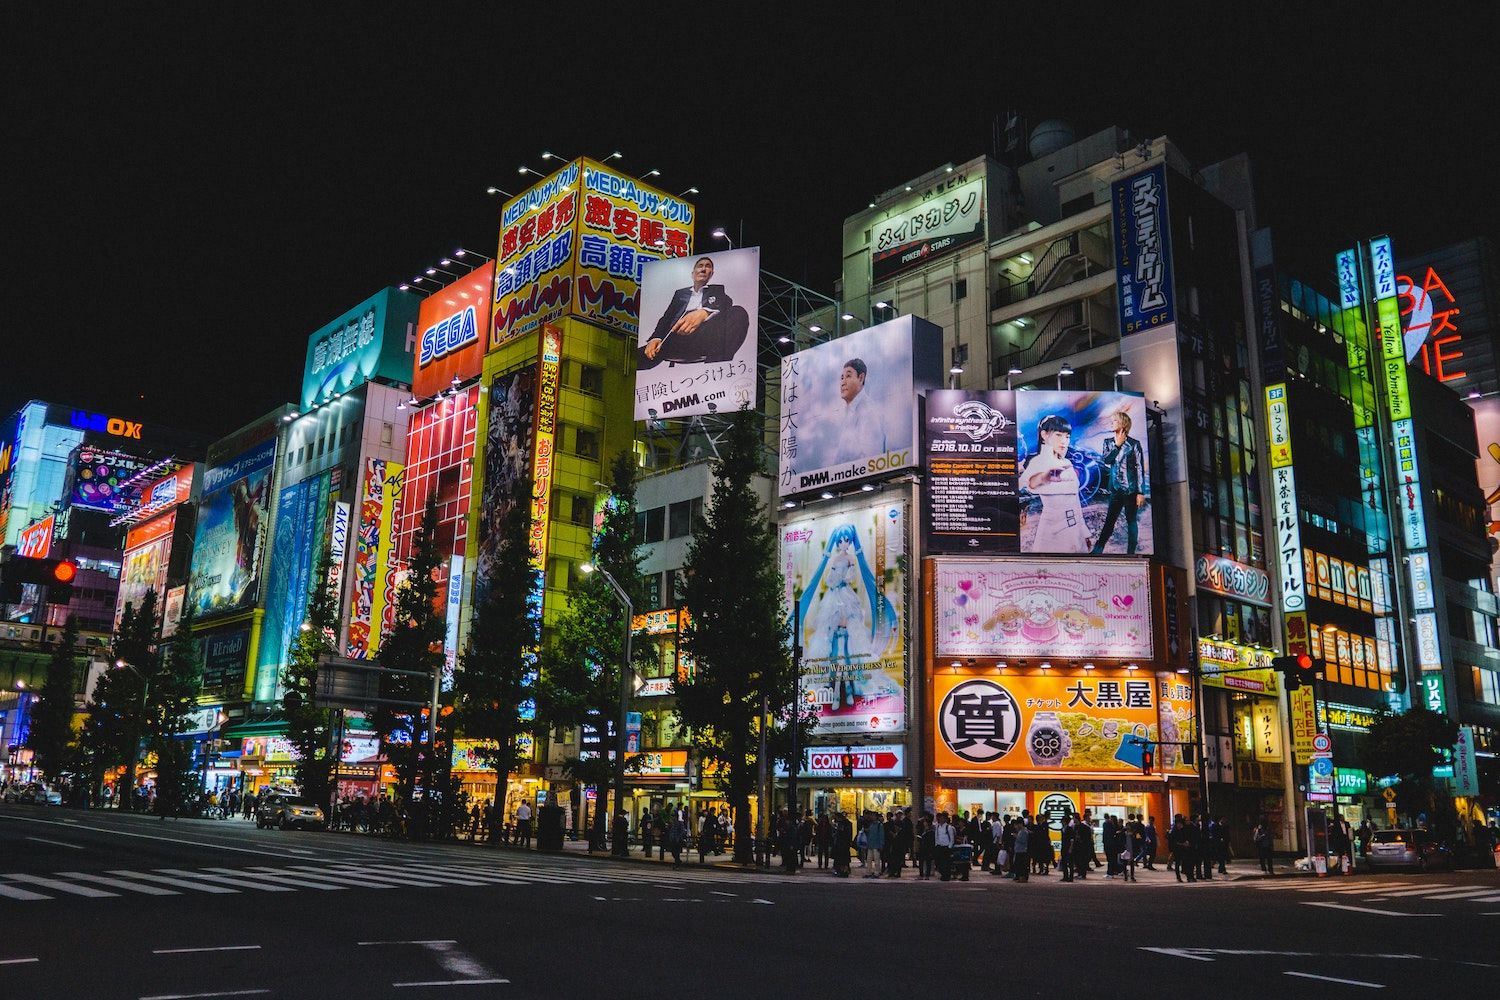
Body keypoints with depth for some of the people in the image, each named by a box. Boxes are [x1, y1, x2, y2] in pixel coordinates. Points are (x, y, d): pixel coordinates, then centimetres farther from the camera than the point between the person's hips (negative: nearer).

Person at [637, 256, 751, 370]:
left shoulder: (717, 290, 24)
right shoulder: (680, 293, 31)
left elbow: (727, 304, 2)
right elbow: (666, 318, 20)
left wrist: (704, 312, -23)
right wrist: (656, 338, -4)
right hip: (675, 338, 1)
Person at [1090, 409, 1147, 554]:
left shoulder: (1134, 444, -7)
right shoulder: (1109, 442, 6)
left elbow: (1140, 469, -7)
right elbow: (1105, 461, -6)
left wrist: (1141, 493, -10)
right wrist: (1117, 445, -12)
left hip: (1131, 489, -3)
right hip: (1116, 489, 4)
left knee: (1131, 521, 3)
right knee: (1109, 520, 3)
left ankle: (1130, 553, 10)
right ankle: (1097, 551, 2)